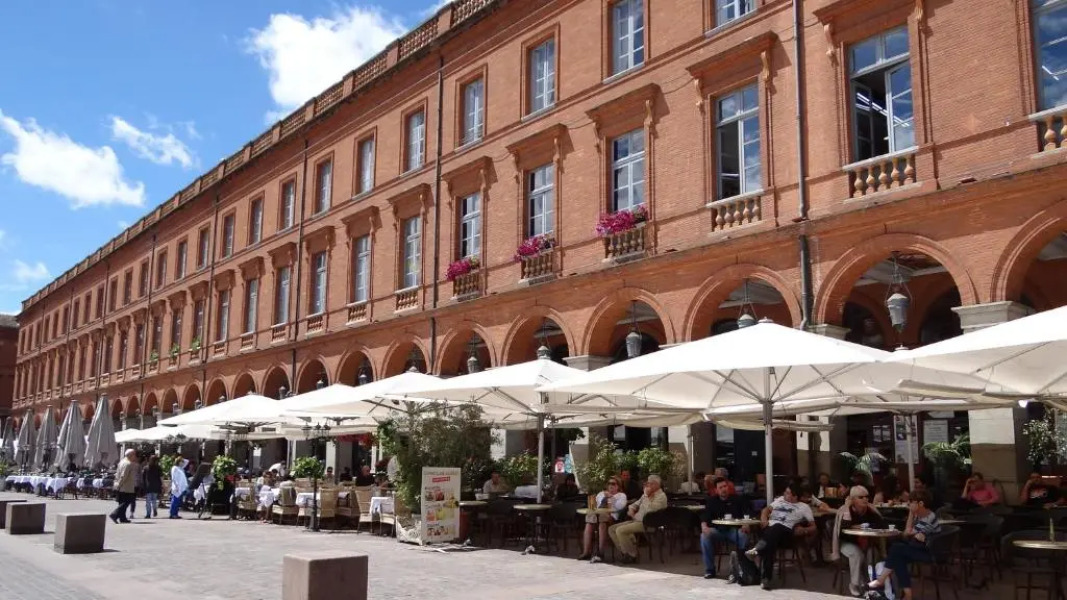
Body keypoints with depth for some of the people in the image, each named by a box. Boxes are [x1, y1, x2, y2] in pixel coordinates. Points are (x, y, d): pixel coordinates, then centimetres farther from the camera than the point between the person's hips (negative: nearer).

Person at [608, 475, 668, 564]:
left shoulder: (661, 496, -8)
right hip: (636, 520, 9)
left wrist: (647, 496, -16)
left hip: (647, 524, -9)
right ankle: (626, 552, -2)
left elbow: (650, 509, -23)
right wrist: (631, 509, 7)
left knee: (620, 530, -26)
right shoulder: (646, 495, 19)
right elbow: (636, 504, 29)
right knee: (611, 529, 0)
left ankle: (632, 555, -12)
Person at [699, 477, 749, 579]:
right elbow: (704, 517, 2)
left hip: (733, 530, -1)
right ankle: (709, 570, -17)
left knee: (743, 536, -34)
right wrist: (704, 527, -20)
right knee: (704, 537, -30)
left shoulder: (736, 500, 10)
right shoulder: (711, 501, 12)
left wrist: (745, 525, -19)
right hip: (717, 530, 1)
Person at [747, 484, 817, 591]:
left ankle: (757, 549, -59)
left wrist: (804, 530, -7)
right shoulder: (780, 500, 31)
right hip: (769, 527, 3)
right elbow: (766, 509, 29)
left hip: (785, 530, -3)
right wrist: (764, 519, 6)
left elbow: (813, 527, 15)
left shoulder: (804, 507, 19)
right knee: (769, 545, -34)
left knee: (776, 528, -42)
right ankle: (765, 578, -42)